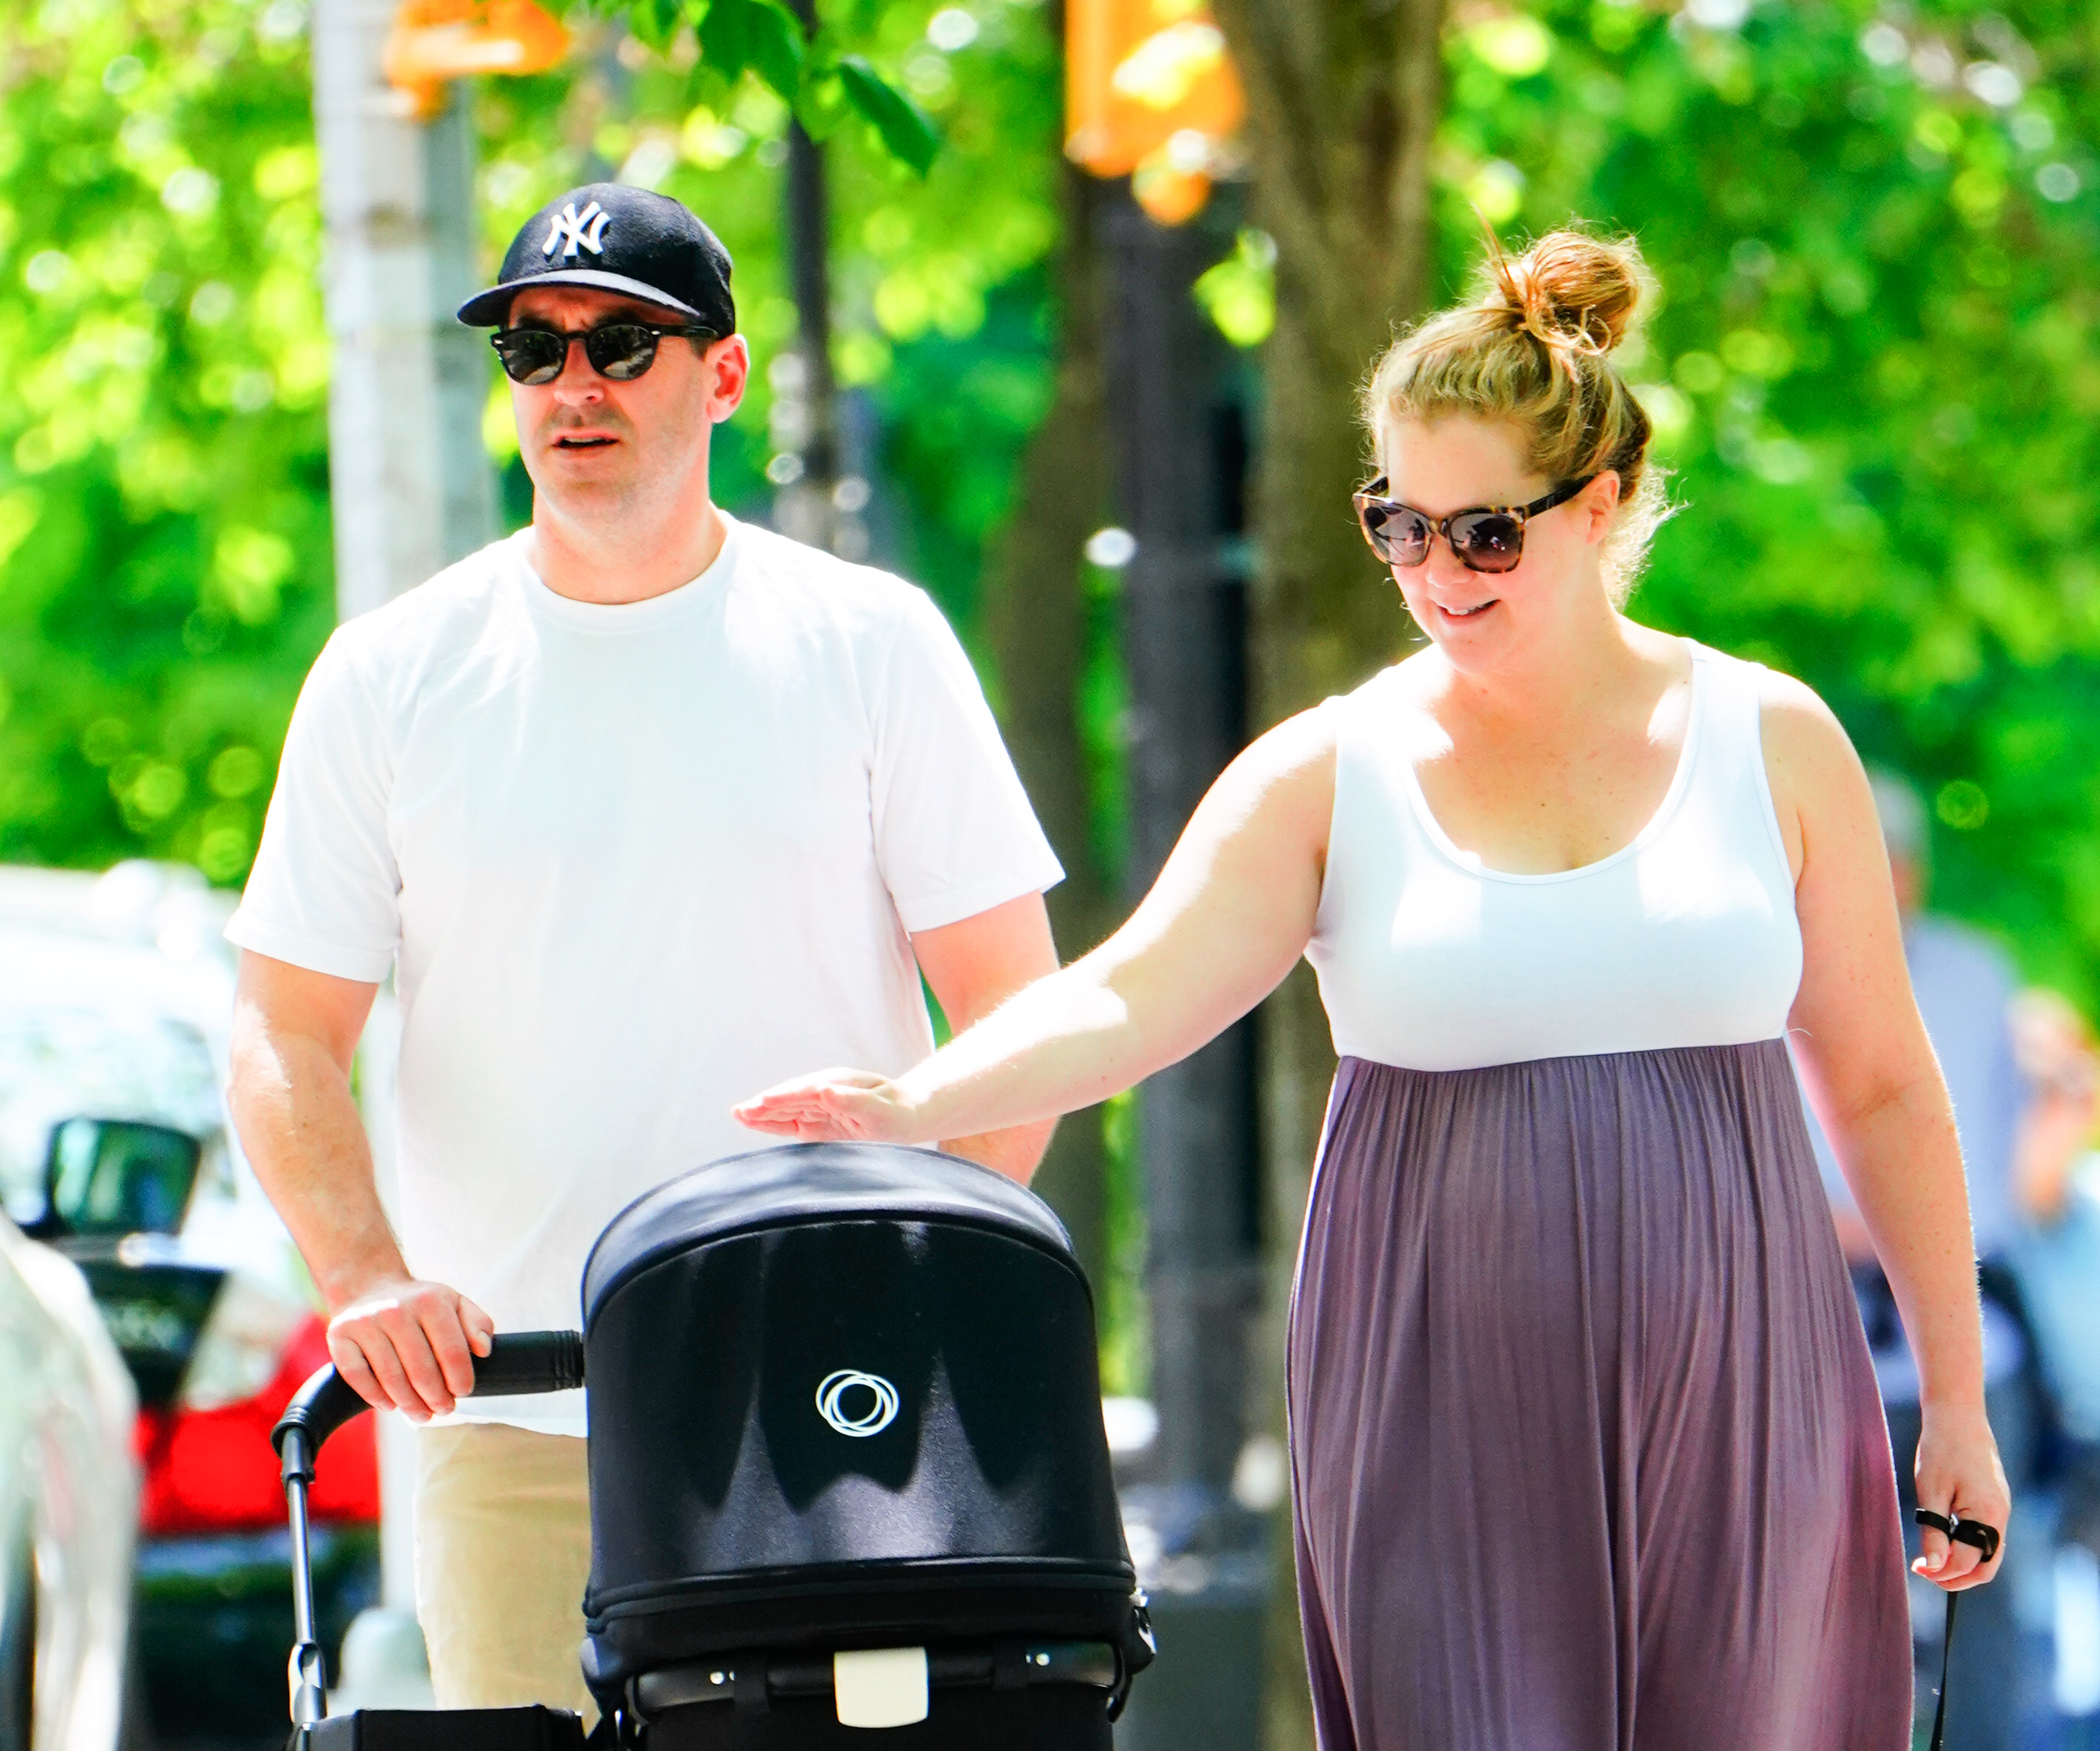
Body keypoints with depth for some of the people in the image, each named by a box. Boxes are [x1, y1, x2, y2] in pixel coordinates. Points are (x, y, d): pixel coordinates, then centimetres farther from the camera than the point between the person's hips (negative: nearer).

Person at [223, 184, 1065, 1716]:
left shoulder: (867, 644, 6)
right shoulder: (394, 676, 8)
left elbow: (1016, 1011, 4)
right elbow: (287, 1033, 7)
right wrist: (367, 1276, -11)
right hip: (511, 1415, 1)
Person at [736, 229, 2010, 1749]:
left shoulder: (1770, 742, 5)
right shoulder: (1331, 775, 2)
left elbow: (1884, 1090, 10)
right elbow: (1125, 1001, -10)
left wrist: (1956, 1397, 9)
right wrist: (918, 1102, -30)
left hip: (1734, 1415, 1)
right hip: (1443, 1433, -1)